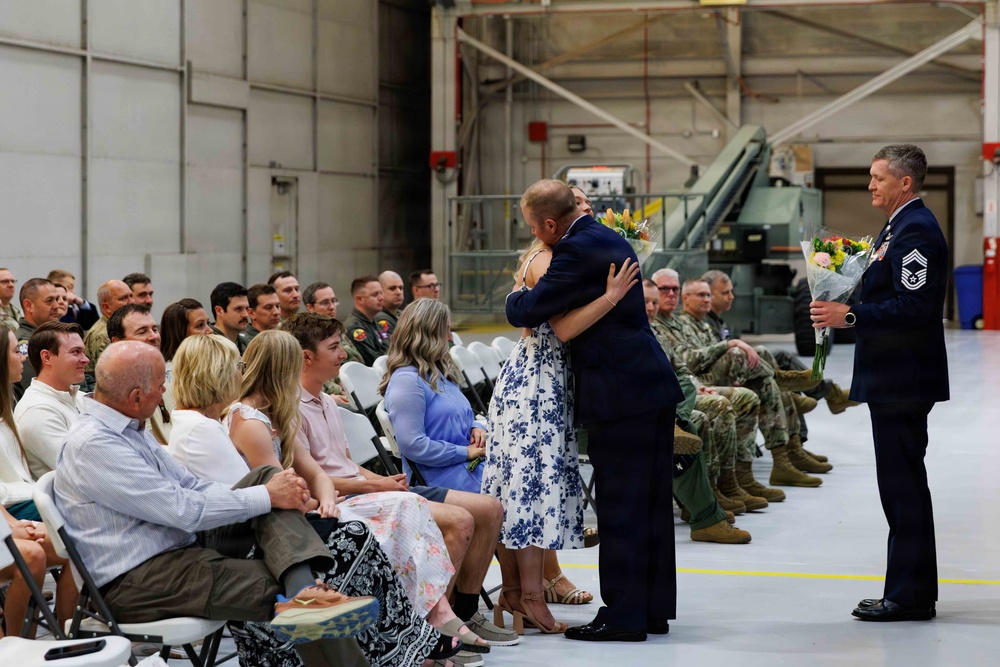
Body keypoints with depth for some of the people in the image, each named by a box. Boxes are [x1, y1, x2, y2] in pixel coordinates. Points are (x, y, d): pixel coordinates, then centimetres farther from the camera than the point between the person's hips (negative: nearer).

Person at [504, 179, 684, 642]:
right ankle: (655, 609, 20)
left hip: (619, 394, -9)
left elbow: (526, 312, -14)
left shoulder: (576, 250, -15)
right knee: (652, 504, 13)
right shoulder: (611, 240, 15)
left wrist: (515, 297, 9)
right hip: (653, 386, 10)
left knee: (620, 509, -3)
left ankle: (623, 616, 1)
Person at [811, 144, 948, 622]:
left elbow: (914, 307, -24)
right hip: (892, 379, 11)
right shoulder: (898, 227, 18)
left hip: (904, 381, -11)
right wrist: (845, 302, 10)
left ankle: (910, 596, -2)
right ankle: (910, 594, 20)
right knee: (902, 484, 13)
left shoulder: (916, 231, -16)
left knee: (903, 484, -7)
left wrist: (851, 315, -23)